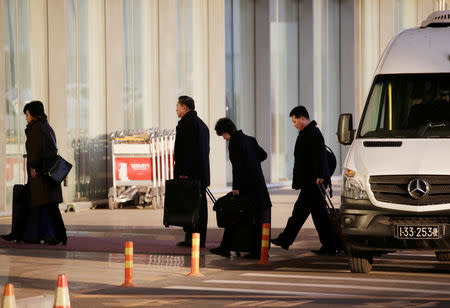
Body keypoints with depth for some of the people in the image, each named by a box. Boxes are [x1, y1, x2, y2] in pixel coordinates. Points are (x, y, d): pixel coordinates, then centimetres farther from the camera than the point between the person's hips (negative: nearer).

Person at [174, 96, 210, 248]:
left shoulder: (185, 123, -10)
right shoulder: (202, 124, 20)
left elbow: (185, 148, -18)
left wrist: (183, 172, -19)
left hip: (189, 173, -9)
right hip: (202, 173, 9)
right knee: (200, 206, 8)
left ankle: (190, 238, -8)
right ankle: (200, 239, 10)